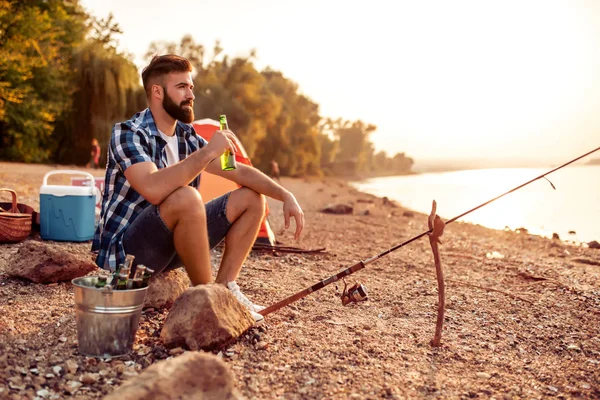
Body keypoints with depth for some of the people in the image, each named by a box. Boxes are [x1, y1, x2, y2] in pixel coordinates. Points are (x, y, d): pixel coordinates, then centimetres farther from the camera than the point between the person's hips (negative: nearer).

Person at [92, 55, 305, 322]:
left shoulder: (187, 137, 5)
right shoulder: (127, 134, -18)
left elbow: (241, 172, 7)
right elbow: (153, 189, -37)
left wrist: (286, 196, -6)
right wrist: (208, 152, -32)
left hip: (169, 243, 8)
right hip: (125, 250, -8)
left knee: (251, 199, 2)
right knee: (186, 198, -37)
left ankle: (224, 288, -2)